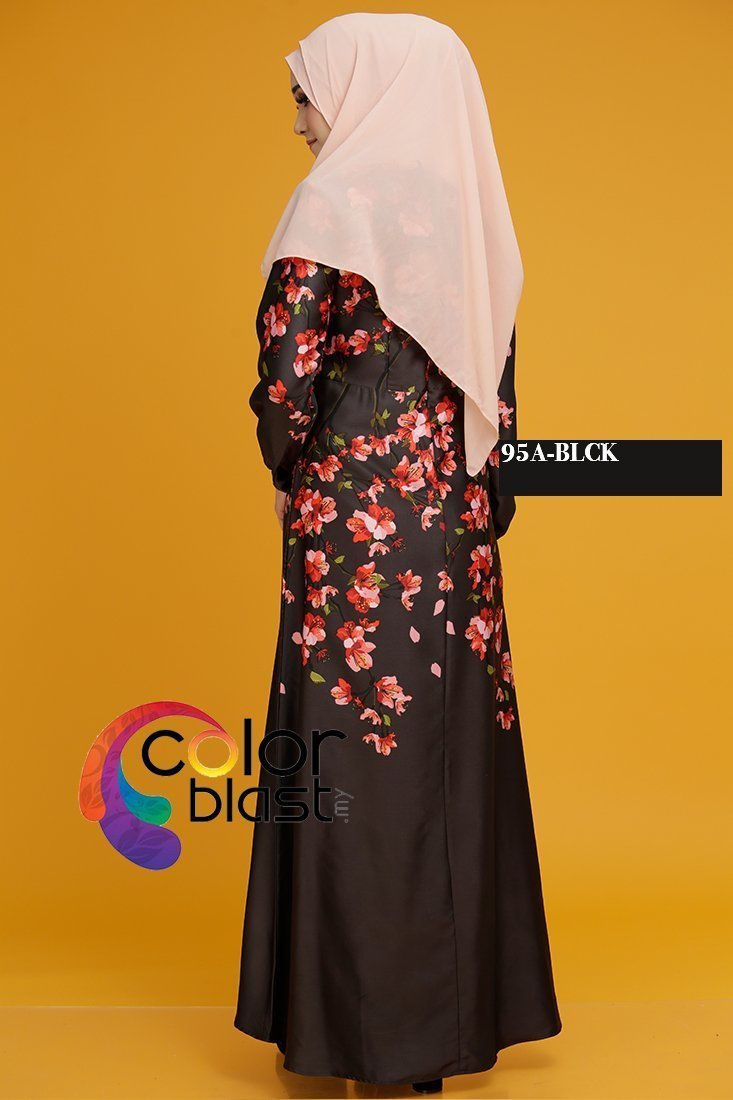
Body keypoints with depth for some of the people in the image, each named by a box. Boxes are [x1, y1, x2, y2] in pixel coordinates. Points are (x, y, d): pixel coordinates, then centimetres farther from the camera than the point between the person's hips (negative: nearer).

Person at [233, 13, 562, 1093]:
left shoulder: (337, 204, -9)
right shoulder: (473, 211, 11)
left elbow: (286, 383, -16)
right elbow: (496, 393, 12)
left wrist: (291, 472, 2)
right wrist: (482, 509, 16)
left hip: (357, 521, -7)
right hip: (458, 520, 7)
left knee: (356, 771, 2)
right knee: (455, 759, 12)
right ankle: (464, 1003, 24)